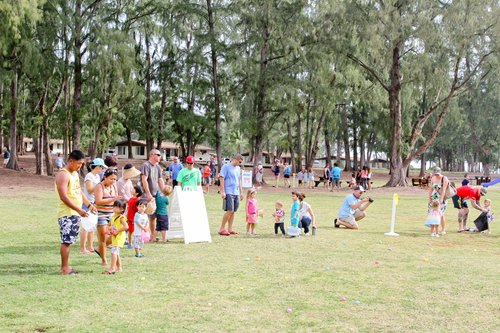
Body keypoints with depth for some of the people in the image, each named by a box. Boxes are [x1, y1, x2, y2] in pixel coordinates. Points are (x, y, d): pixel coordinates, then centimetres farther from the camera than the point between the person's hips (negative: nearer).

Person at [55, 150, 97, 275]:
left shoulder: (75, 173, 16)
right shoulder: (63, 175, -14)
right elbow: (63, 196, -21)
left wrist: (89, 204, 13)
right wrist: (79, 209, -22)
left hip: (75, 213, 9)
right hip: (67, 213, -9)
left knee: (68, 241, 12)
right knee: (66, 241, -6)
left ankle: (66, 266, 17)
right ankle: (65, 268, -2)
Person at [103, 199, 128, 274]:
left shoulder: (121, 217, -15)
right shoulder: (113, 216, 11)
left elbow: (126, 226, -26)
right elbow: (109, 225, 23)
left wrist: (117, 231, -22)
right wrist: (108, 229, 2)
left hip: (119, 237, -10)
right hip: (114, 237, 10)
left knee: (114, 251, -16)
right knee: (116, 253, 16)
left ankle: (112, 268, -17)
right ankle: (119, 268, 26)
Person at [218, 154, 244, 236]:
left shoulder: (238, 168, 18)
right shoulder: (226, 167, -4)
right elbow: (221, 178, -8)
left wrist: (241, 192, 21)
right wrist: (222, 192, -14)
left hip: (236, 193, 7)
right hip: (228, 193, -7)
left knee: (233, 211, 7)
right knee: (230, 211, -12)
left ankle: (230, 229, 12)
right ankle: (221, 229, -5)